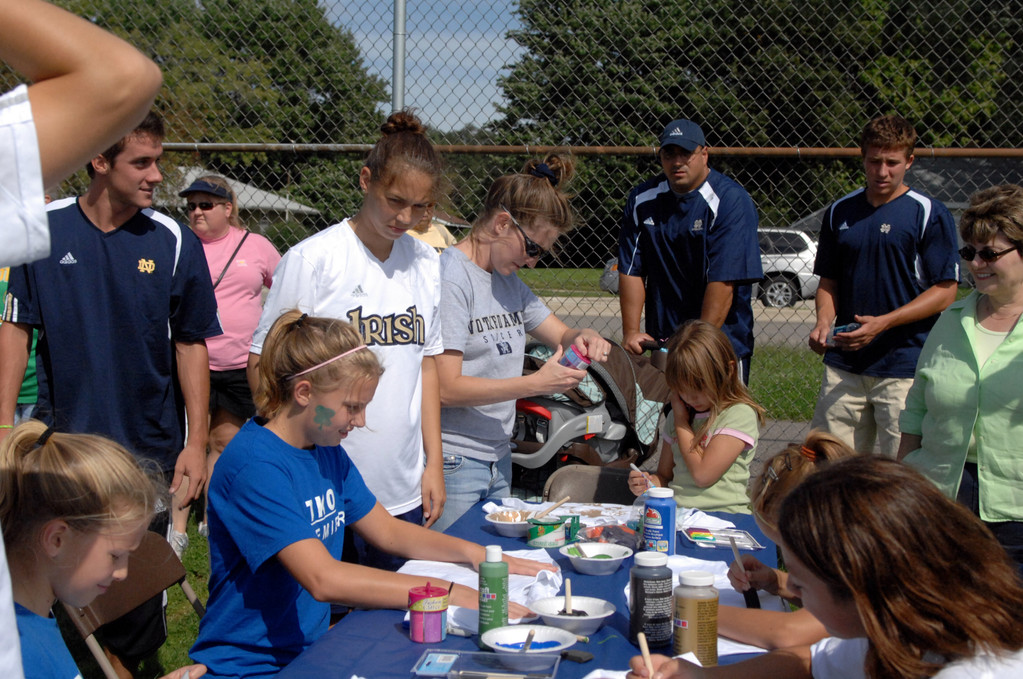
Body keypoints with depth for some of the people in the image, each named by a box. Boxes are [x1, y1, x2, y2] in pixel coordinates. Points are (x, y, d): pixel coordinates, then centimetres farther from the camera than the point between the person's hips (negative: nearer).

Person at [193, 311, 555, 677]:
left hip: (311, 645, 8)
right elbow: (323, 579, -30)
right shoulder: (254, 465, -21)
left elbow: (389, 531, 15)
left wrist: (477, 554, -1)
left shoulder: (325, 449, 7)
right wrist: (449, 593, -30)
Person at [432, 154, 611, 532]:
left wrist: (581, 340, -4)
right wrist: (536, 383, -20)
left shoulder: (509, 281, 11)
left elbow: (561, 337, 21)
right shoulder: (449, 279, -14)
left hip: (499, 457, 8)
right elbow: (447, 388, -19)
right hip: (453, 461, -8)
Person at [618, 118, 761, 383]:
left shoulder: (731, 200, -9)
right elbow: (631, 271, 5)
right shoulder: (642, 199, 7)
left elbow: (724, 281, -15)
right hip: (659, 342, 4)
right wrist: (631, 332, -3)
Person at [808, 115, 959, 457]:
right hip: (843, 364, 4)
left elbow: (944, 291, -5)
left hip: (905, 367, -4)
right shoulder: (840, 212, 12)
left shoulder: (929, 214, -2)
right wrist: (823, 323, -2)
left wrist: (883, 323, -15)